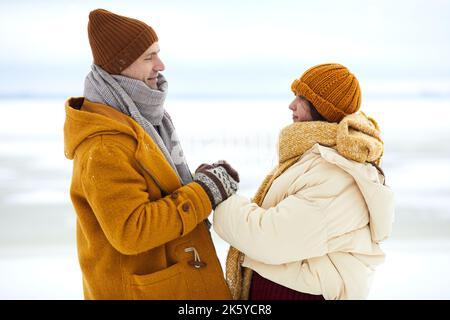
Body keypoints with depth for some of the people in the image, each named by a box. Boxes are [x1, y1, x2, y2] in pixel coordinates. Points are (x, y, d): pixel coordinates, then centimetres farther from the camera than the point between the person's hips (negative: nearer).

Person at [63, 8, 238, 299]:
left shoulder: (135, 115, 5)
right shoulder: (104, 145, -25)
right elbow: (130, 232, -29)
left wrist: (205, 181, -2)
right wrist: (207, 192, -24)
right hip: (142, 288, -9)